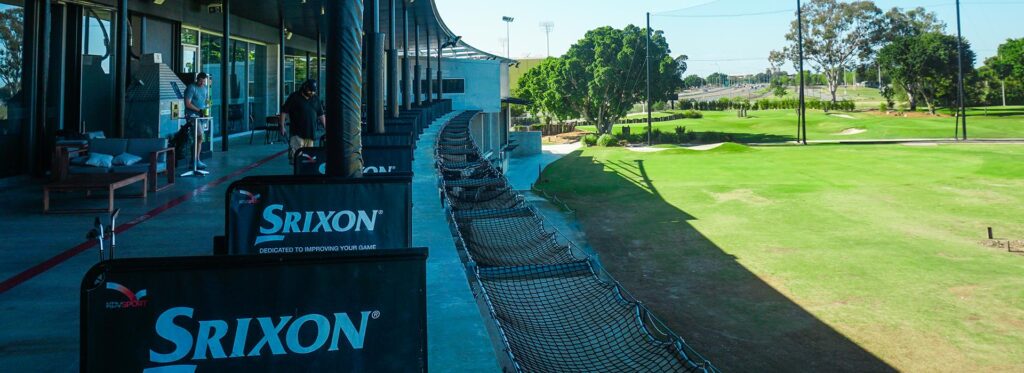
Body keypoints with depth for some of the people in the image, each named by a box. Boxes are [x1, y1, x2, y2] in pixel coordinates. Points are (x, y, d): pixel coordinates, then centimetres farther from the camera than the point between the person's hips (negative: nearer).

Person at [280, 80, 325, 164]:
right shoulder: (294, 97, -2)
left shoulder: (315, 98, 13)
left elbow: (321, 115, 18)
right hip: (297, 133, -5)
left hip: (310, 134, 5)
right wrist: (282, 127, -8)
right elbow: (284, 111, -2)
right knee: (295, 154, -14)